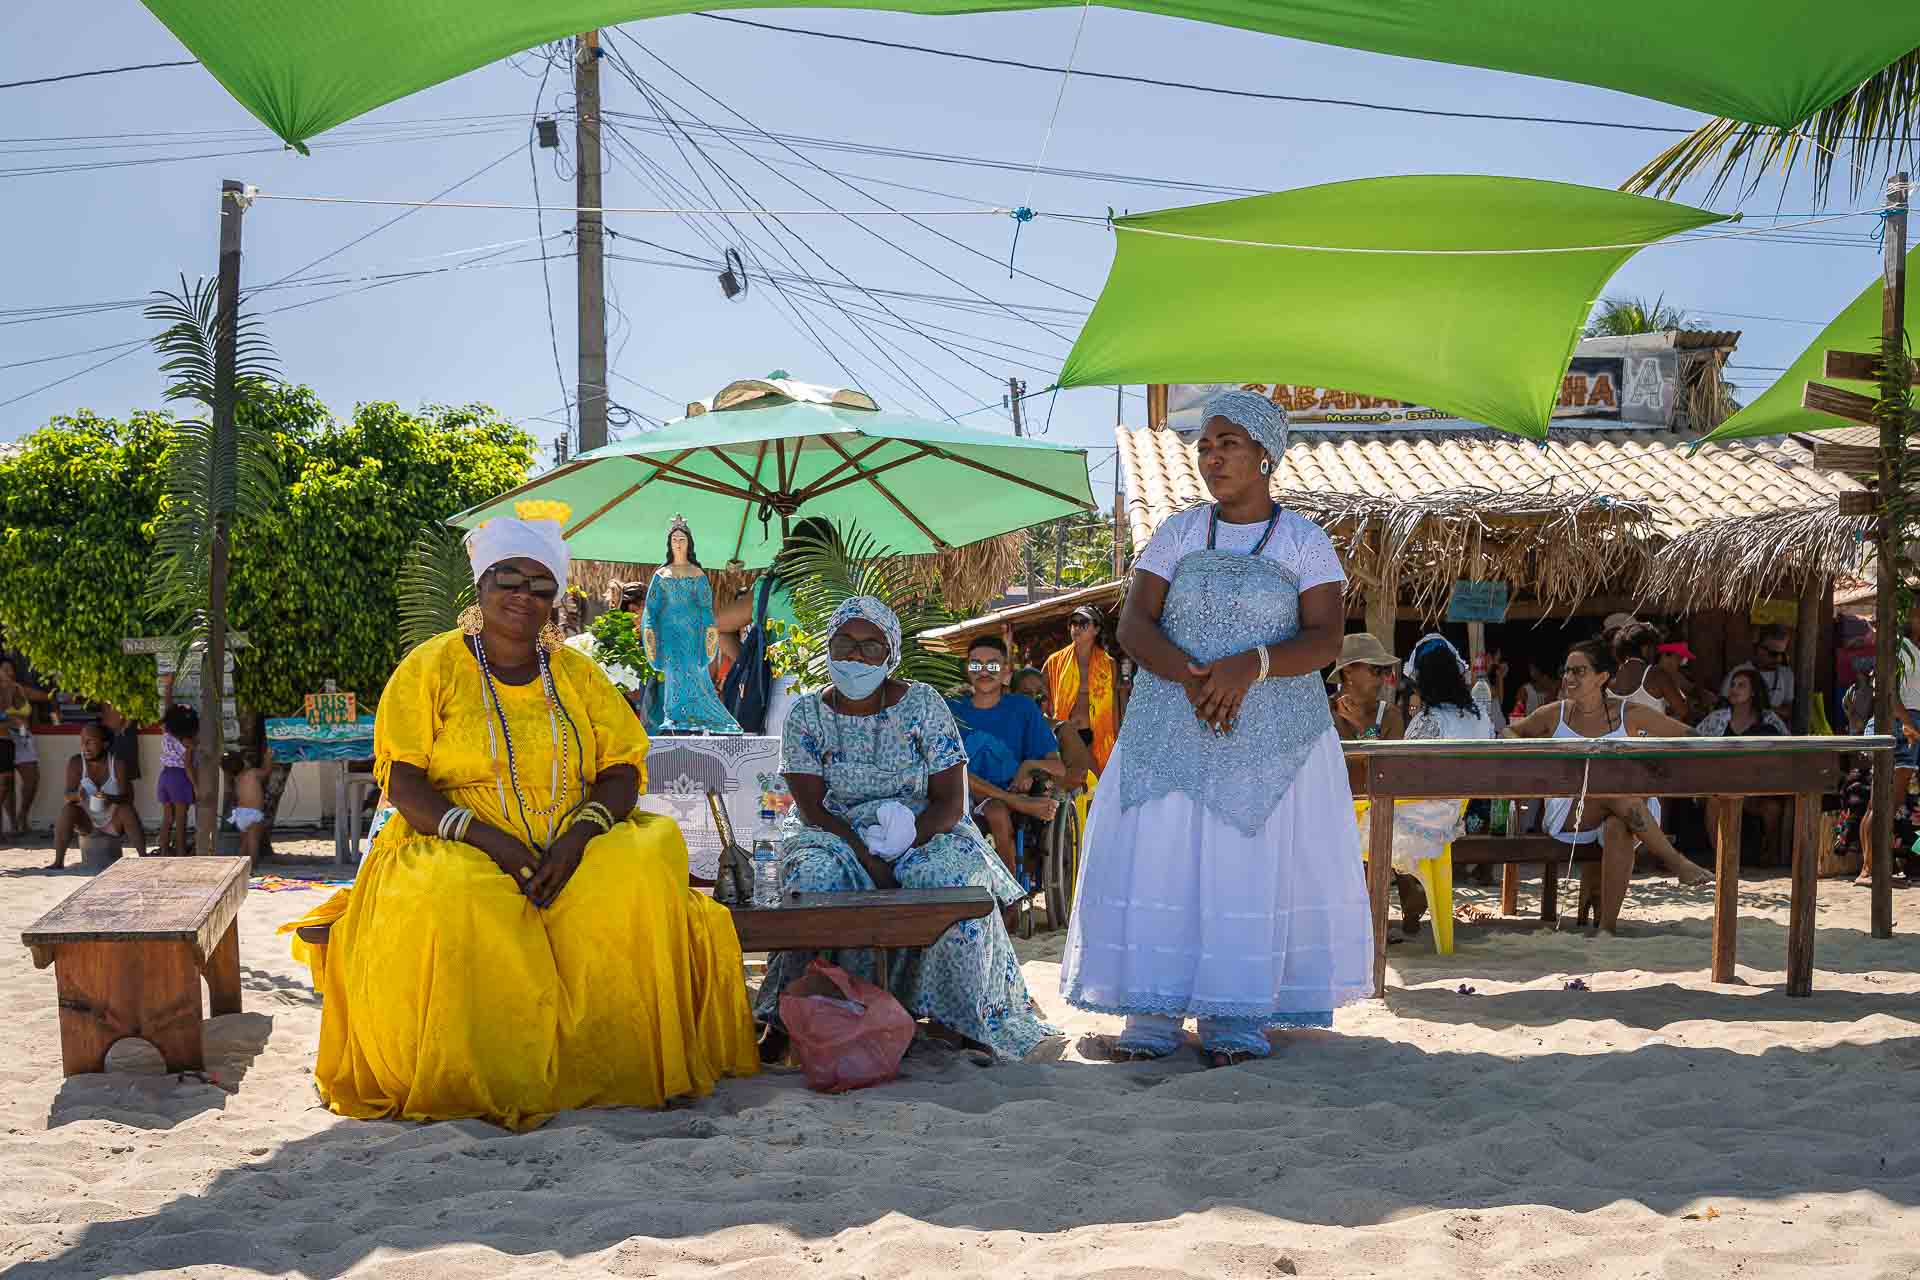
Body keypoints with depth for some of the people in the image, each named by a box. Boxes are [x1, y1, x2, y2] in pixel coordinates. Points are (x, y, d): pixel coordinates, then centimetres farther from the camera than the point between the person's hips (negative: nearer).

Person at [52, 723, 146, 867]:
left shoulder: (117, 764, -13)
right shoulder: (76, 763, -12)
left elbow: (129, 797, -15)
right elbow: (68, 795, -18)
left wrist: (111, 799, -36)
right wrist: (77, 795, -42)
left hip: (113, 821, 0)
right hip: (85, 820, 1)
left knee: (127, 809, -30)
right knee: (67, 809, -28)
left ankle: (143, 858, -32)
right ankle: (58, 861, -28)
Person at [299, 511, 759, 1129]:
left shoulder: (577, 674, 14)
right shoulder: (432, 667, 5)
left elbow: (624, 770, 6)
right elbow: (402, 782, -4)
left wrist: (579, 833, -16)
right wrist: (487, 838, -19)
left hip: (575, 853, 3)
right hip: (457, 852, -2)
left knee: (641, 875, -28)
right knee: (446, 901, -37)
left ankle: (620, 1070, -17)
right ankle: (468, 1085, -22)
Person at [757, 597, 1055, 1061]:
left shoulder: (922, 704, 0)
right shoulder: (806, 715, 2)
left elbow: (949, 802, -4)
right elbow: (812, 808, -7)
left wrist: (904, 839, -23)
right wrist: (867, 859, -22)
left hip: (923, 833, 0)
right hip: (835, 836, 0)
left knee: (953, 881, -32)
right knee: (815, 878, -33)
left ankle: (970, 1021, -19)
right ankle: (786, 1017, -26)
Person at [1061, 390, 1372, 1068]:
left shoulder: (1305, 541, 4)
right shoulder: (1179, 533, 9)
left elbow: (1326, 638, -6)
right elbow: (1134, 624, 0)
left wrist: (1250, 665, -22)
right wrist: (1189, 676, -18)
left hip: (1271, 734, -2)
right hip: (1172, 730, 2)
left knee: (1255, 865, -5)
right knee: (1157, 857, -5)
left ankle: (1237, 1018, 2)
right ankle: (1153, 1016, -1)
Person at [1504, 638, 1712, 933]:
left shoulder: (1628, 715, 3)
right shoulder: (1555, 714, 8)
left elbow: (1687, 736, 7)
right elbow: (1508, 732, 16)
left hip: (1620, 812, 0)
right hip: (1566, 814, 0)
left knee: (1618, 829, -39)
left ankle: (1608, 925, -39)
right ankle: (1674, 862, -29)